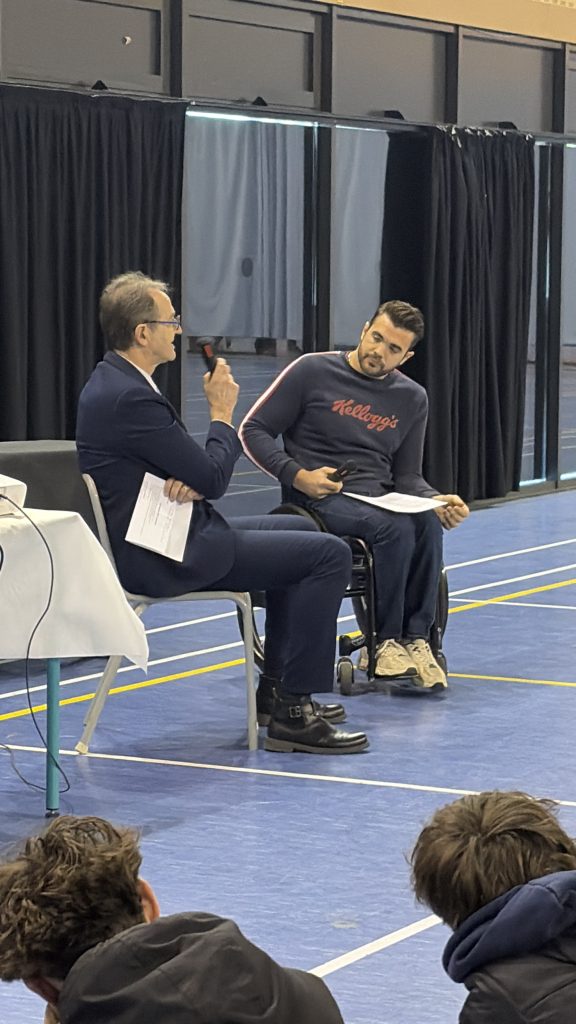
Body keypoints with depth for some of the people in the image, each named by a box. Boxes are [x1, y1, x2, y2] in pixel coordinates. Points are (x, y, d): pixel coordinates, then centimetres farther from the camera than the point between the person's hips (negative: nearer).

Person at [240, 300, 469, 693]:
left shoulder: (412, 398, 12)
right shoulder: (313, 371, -1)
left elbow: (407, 476, 15)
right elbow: (253, 429, 0)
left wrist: (436, 500, -8)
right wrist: (297, 475, -15)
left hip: (380, 499, 4)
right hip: (317, 499, -4)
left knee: (429, 524, -31)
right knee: (395, 528, -33)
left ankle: (415, 638, -22)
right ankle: (385, 643, -20)